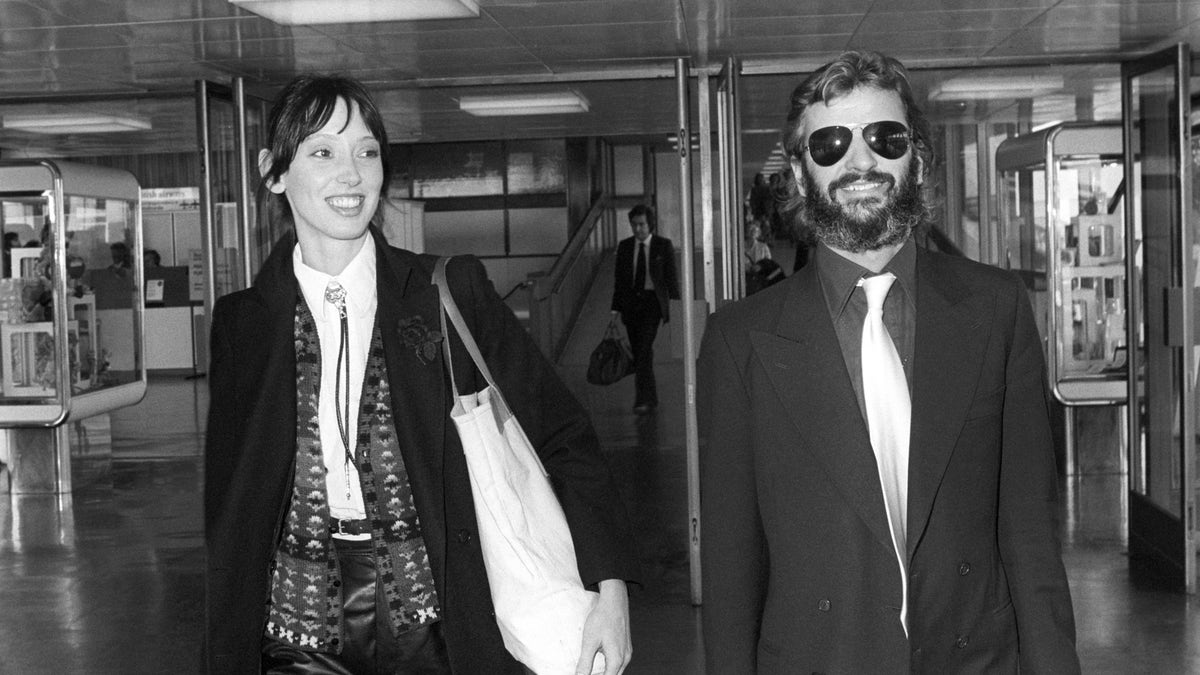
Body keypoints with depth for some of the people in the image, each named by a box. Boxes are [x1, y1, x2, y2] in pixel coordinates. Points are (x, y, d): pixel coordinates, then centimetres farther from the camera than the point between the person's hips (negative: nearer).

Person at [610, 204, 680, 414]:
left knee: (644, 348, -17)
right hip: (631, 302, 4)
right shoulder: (624, 246, 8)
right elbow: (619, 278, 11)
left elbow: (671, 276, 0)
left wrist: (675, 302, -7)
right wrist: (616, 307, 6)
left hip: (653, 302, -4)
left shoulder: (663, 245, 0)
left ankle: (643, 399, -18)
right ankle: (651, 397, 18)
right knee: (638, 352, 6)